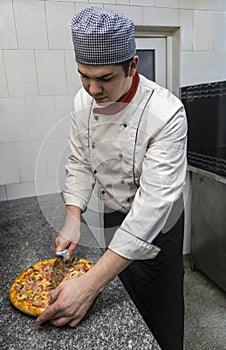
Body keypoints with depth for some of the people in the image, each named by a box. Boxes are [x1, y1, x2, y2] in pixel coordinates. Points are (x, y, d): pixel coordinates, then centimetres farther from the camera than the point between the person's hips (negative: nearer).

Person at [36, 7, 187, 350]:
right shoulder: (84, 101, -10)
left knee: (159, 312, 14)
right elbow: (80, 163, -1)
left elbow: (154, 203, -34)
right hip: (110, 218, 5)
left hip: (156, 226, -4)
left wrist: (91, 284, -38)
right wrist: (73, 219, -16)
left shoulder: (167, 113, -29)